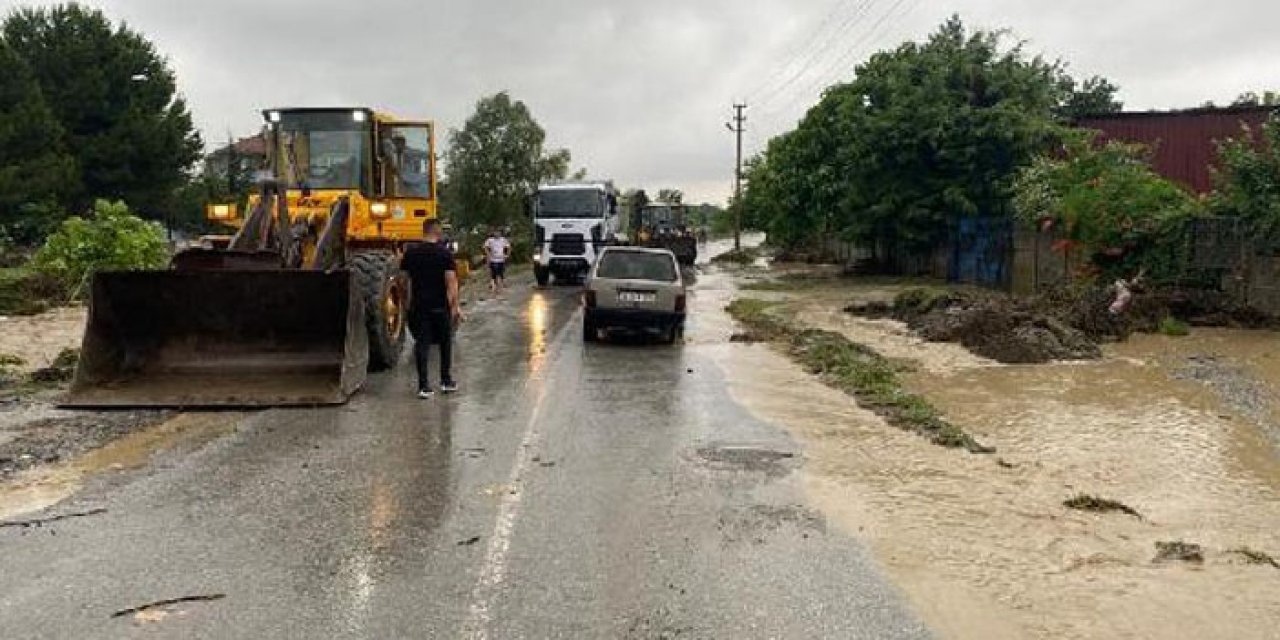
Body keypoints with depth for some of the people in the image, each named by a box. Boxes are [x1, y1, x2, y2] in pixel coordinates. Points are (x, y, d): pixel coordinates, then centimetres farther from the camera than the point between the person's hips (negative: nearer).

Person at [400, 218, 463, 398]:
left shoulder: (411, 252, 2)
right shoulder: (445, 253, -8)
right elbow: (451, 281, -12)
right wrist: (455, 306, -9)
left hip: (418, 305, 2)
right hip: (440, 306, -2)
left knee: (422, 343, 4)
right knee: (445, 342, 14)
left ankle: (424, 386, 0)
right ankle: (446, 381, 21)